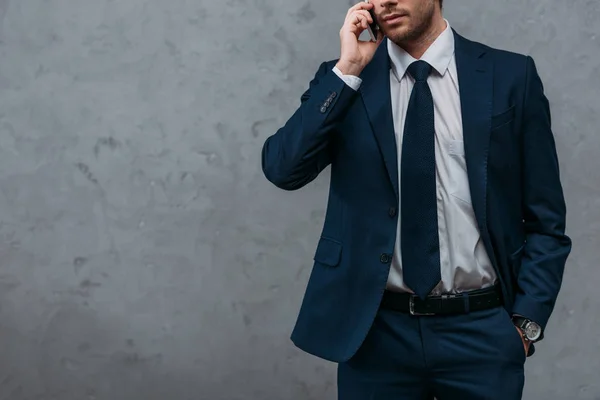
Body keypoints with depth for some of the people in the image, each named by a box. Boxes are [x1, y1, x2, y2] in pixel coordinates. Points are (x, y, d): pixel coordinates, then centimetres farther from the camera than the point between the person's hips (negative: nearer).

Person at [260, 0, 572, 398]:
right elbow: (282, 169, -11)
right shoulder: (344, 80, 3)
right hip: (375, 331, 1)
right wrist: (347, 69, -15)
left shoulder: (510, 76, 0)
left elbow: (545, 219, 2)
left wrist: (527, 320, -5)